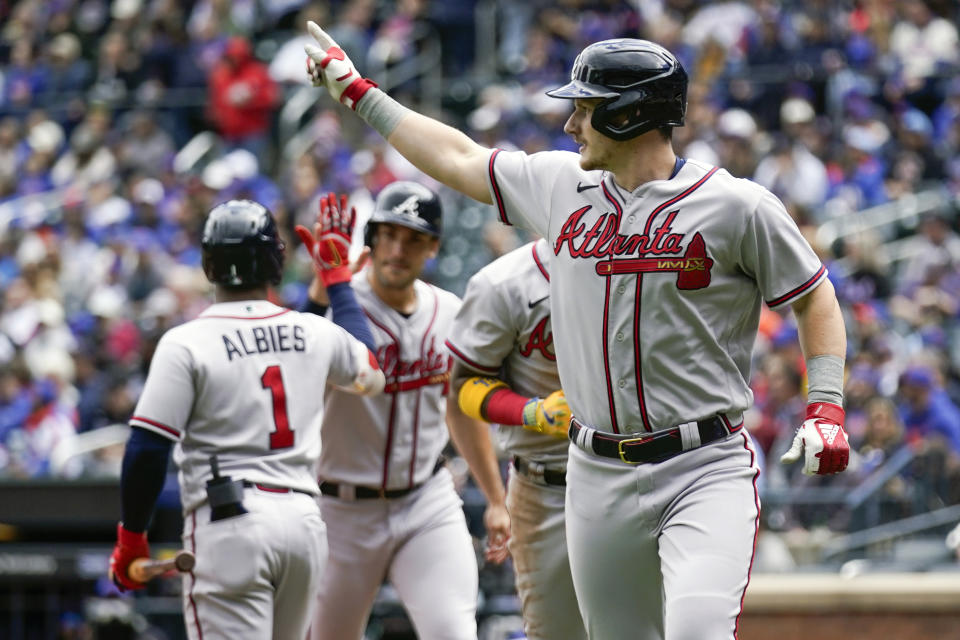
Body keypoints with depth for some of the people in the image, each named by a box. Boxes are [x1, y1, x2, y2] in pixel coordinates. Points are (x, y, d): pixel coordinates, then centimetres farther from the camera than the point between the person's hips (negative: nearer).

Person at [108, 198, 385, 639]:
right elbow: (368, 371, 32)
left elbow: (147, 449, -10)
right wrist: (336, 276, 40)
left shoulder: (185, 343, -6)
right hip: (305, 520, 5)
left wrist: (131, 536, 2)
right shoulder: (314, 334, 8)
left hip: (229, 523, -5)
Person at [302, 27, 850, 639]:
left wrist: (826, 409, -9)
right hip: (598, 478, 6)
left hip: (706, 470, -5)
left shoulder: (738, 206, -6)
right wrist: (357, 92, 28)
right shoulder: (561, 185, 9)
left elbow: (815, 297, 2)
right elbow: (459, 158, 23)